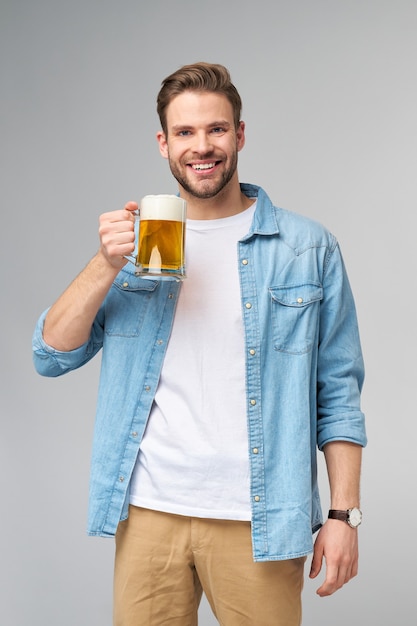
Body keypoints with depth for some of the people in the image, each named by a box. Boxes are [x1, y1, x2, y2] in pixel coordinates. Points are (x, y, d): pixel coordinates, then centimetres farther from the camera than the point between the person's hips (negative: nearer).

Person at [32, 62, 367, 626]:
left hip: (257, 521, -1)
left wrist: (343, 514, -4)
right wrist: (107, 265, -13)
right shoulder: (137, 239, 7)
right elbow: (52, 356, 1)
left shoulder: (308, 248, 2)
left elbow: (338, 393, 2)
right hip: (148, 512, 2)